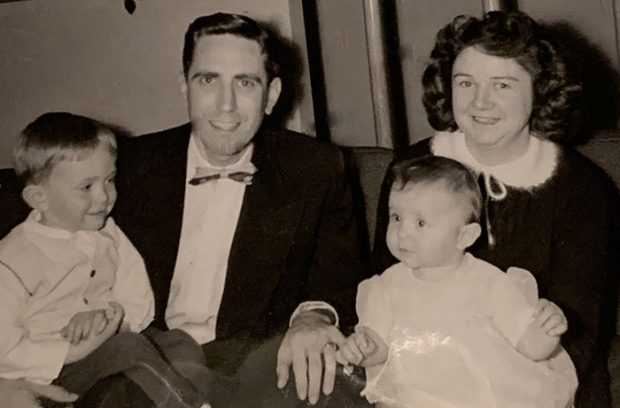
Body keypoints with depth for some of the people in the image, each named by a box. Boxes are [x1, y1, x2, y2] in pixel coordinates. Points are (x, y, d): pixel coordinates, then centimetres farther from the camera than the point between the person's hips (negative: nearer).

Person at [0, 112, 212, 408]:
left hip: (108, 346, 6)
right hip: (49, 378, -6)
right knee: (127, 345, -29)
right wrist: (76, 352, -26)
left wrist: (110, 313, -20)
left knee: (180, 341, -14)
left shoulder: (108, 236, 5)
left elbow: (140, 304, 3)